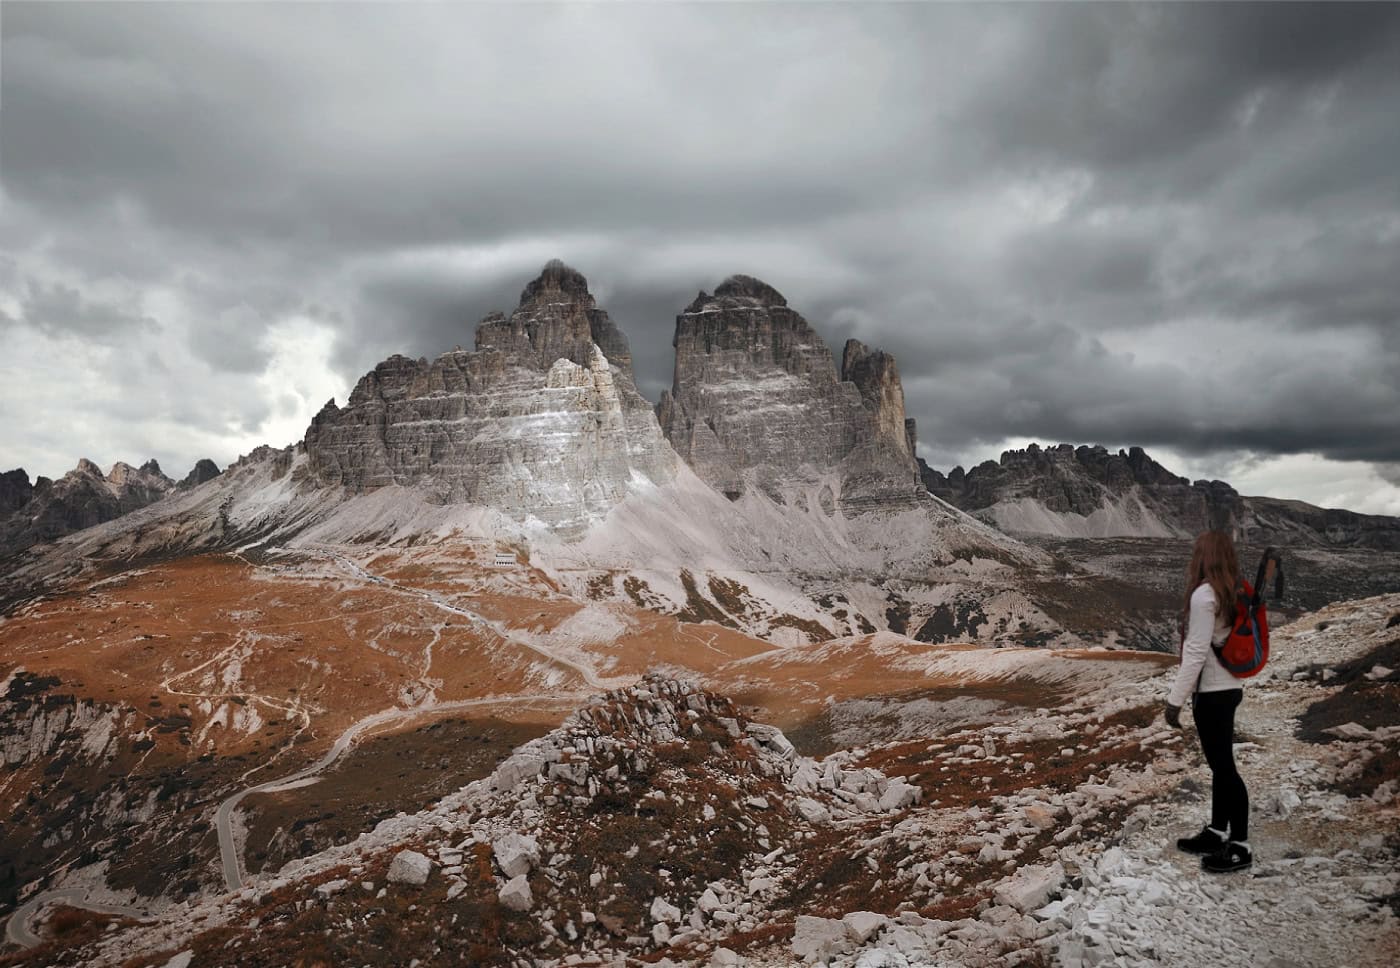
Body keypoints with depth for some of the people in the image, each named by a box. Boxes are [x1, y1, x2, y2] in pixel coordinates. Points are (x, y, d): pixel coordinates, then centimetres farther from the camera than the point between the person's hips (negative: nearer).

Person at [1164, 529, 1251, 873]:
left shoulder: (1204, 594, -19)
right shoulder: (1232, 592, 6)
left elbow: (1196, 652, -21)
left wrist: (1175, 699, -17)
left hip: (1213, 691, -9)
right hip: (1228, 687, 9)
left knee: (1224, 766, 0)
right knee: (1220, 763, 16)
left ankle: (1239, 847, 10)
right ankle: (1217, 833, 27)